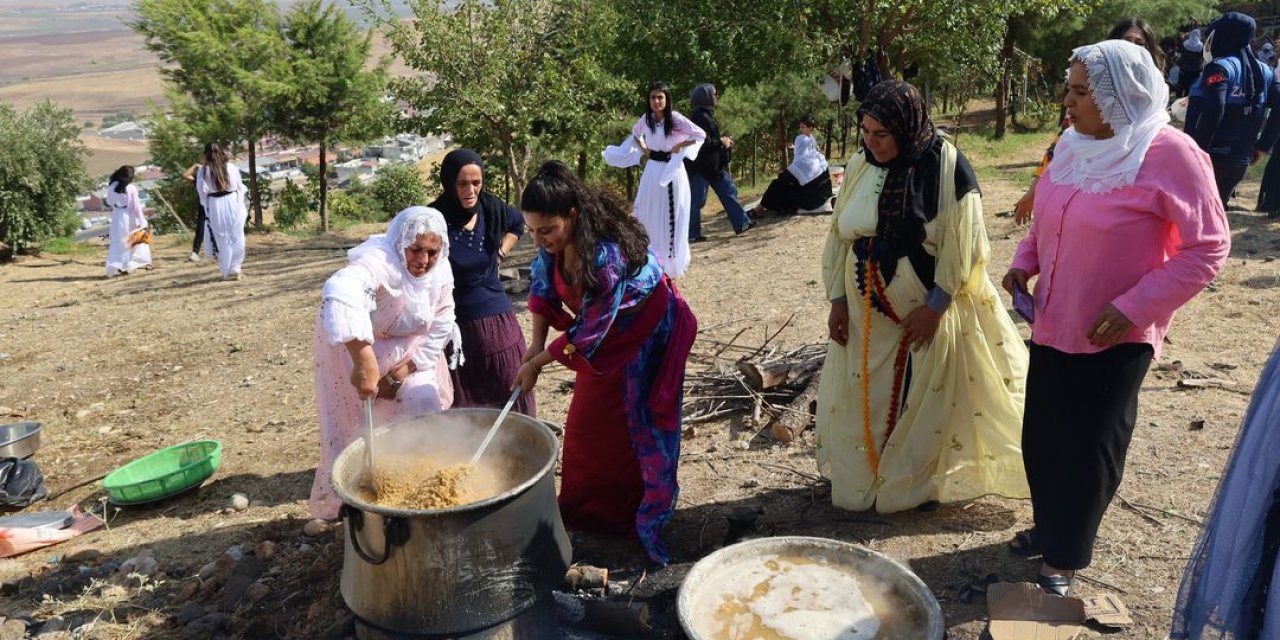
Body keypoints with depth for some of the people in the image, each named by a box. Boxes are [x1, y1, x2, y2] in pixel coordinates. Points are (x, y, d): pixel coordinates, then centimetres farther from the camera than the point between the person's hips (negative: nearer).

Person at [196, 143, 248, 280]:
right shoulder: (232, 167, -1)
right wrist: (242, 207, 14)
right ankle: (235, 269, 9)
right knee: (236, 238, 9)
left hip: (215, 207, 0)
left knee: (222, 240, 8)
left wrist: (208, 208, 11)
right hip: (233, 203, 0)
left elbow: (202, 193, -2)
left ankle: (227, 272, 12)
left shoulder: (203, 171, -3)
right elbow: (240, 188, 5)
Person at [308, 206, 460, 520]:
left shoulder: (440, 270, -14)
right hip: (354, 343, -6)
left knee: (426, 409, 4)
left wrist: (401, 374, -15)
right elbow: (340, 292, -58)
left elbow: (440, 329, -8)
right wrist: (364, 360, -66)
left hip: (406, 349, 6)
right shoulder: (379, 261, -37)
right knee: (362, 428, -2)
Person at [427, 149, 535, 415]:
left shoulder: (492, 208, 0)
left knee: (513, 402, 10)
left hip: (498, 319, 4)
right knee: (462, 408, 5)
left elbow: (518, 224, 24)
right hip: (455, 325, -4)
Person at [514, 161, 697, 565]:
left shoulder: (606, 255, -39)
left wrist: (537, 363, -22)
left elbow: (588, 332, -31)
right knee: (586, 422, 11)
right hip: (603, 328, 7)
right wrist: (536, 345, -11)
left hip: (645, 329, -7)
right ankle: (584, 510, 26)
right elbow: (542, 288, -1)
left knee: (635, 423, 0)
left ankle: (637, 517, 15)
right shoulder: (554, 242, -17)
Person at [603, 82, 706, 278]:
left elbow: (701, 134, -16)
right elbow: (635, 133, 24)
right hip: (652, 170, 5)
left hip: (672, 171, -5)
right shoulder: (646, 118, 3)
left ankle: (672, 262, 13)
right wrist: (643, 149, 9)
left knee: (672, 218, 1)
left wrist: (679, 146, -15)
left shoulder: (675, 118, -13)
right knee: (649, 217, 8)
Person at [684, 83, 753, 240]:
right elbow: (702, 143, -26)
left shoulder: (707, 115, 14)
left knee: (729, 192, 11)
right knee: (696, 200, -2)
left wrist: (722, 140, 6)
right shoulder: (699, 117, -18)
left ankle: (741, 223, 16)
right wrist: (721, 142, -13)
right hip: (701, 166, -10)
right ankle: (692, 234, 6)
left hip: (715, 164, 10)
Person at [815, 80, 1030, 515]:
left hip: (928, 309, -4)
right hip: (865, 311, 5)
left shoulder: (946, 166, -15)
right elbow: (839, 236, 5)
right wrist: (837, 298, 0)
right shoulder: (858, 167, 0)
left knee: (925, 403, 10)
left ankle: (920, 482, 31)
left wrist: (935, 307, -16)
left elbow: (961, 245, -15)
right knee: (861, 401, 14)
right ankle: (861, 479, 33)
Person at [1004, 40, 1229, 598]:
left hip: (1115, 337, -6)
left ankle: (1063, 557, 22)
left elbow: (1207, 247, -14)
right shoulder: (1073, 146, 3)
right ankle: (1048, 526, 37)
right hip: (1051, 326, 6)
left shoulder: (1169, 154, -17)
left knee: (1089, 449, 5)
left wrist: (1134, 306, -21)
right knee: (1041, 439, 14)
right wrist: (1025, 261, -1)